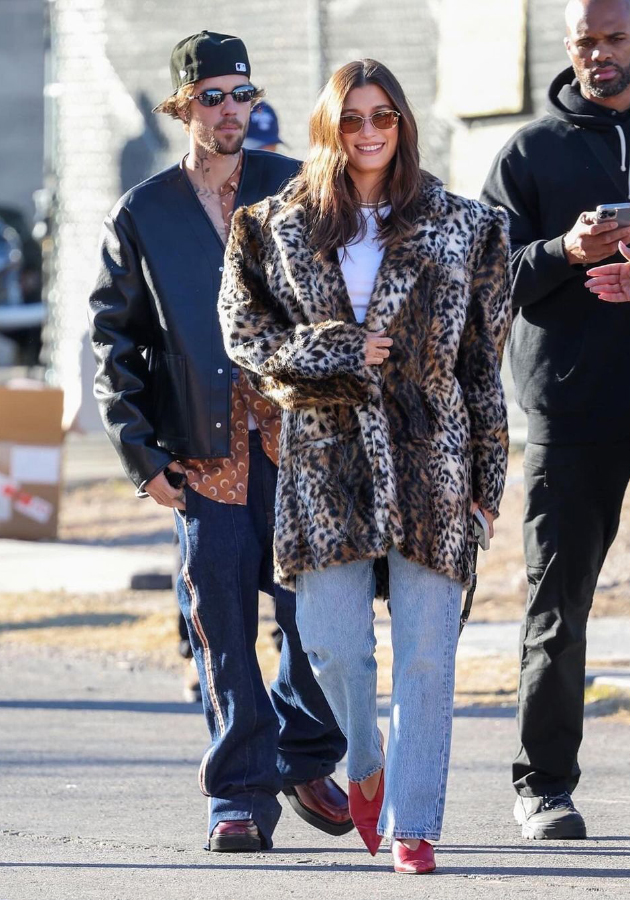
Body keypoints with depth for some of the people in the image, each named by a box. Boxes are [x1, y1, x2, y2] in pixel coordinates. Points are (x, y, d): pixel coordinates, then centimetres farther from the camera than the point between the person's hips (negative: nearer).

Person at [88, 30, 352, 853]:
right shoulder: (144, 215, 7)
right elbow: (115, 337, 9)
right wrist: (139, 449, 0)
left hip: (300, 436, 0)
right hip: (203, 448, 0)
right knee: (221, 622, -4)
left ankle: (308, 761, 19)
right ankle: (241, 795, 3)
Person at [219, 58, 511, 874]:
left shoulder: (457, 228, 7)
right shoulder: (278, 229, 8)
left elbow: (482, 356, 8)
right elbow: (244, 332, 5)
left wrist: (488, 470, 5)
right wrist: (333, 354, -9)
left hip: (428, 457, 0)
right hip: (326, 457, 0)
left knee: (425, 651, -5)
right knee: (331, 644, -3)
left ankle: (413, 825, 1)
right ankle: (365, 768, 27)